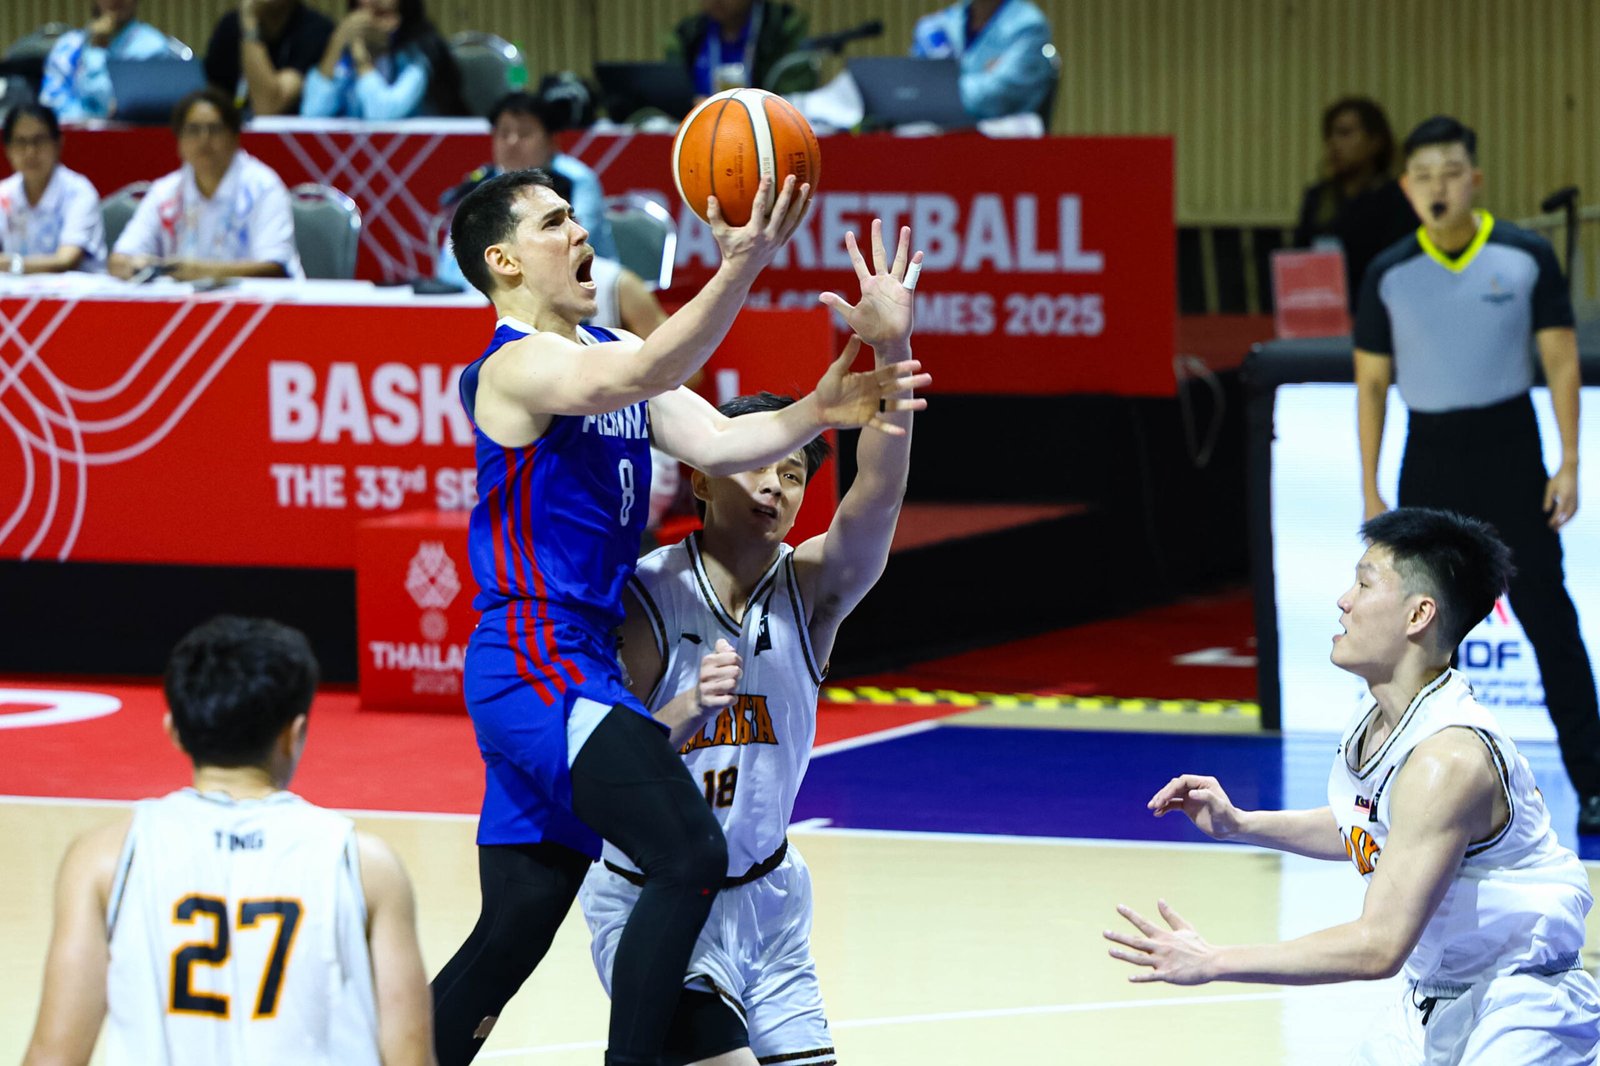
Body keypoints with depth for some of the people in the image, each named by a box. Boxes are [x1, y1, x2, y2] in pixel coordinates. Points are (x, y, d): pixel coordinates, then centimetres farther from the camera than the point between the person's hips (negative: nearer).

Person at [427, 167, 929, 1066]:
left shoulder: (610, 349, 16)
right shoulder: (518, 365, -13)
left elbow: (715, 441, 6)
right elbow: (641, 378, -32)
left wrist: (817, 414, -13)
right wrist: (740, 268, -45)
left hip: (575, 664, 10)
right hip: (538, 665, -10)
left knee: (520, 919, 12)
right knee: (692, 855, -21)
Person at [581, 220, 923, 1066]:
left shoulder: (810, 591, -6)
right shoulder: (645, 600, -15)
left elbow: (878, 495, -24)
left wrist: (892, 353, -39)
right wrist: (688, 707, -36)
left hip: (764, 897, 5)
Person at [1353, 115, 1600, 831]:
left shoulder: (1526, 257, -5)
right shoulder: (1389, 275, 0)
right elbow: (1371, 382, 6)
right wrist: (1369, 488, 3)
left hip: (1509, 449, -2)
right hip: (1430, 457, 2)